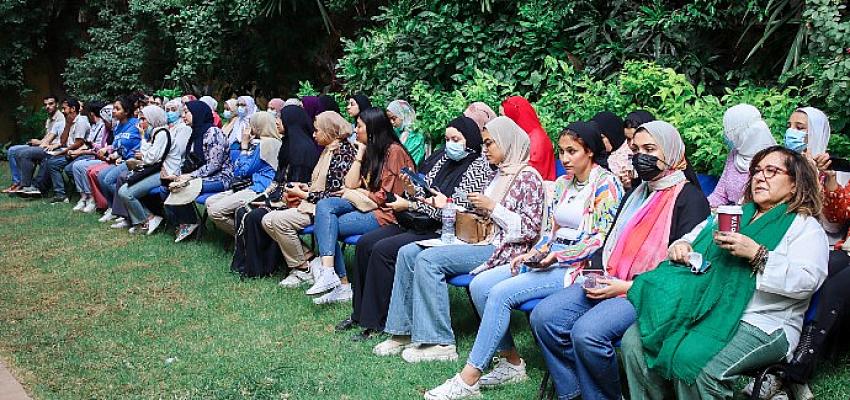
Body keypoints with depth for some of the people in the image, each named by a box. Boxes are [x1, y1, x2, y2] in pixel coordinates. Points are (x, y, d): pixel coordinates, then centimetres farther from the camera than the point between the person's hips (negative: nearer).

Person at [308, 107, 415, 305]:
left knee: (326, 225, -19)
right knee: (324, 205, -15)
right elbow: (350, 184, 9)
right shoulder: (370, 151, 19)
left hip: (385, 214, -8)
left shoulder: (394, 151, -8)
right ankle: (328, 272, -23)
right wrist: (360, 154, 6)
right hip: (366, 206, 8)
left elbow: (386, 196, -12)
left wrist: (358, 193, 2)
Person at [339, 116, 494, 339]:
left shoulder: (479, 168, -10)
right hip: (418, 224, 9)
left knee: (383, 250, -23)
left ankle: (376, 322, -14)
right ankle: (360, 313, 3)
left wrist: (409, 206, -17)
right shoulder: (443, 159, 15)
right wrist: (411, 188, -6)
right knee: (365, 243, -5)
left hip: (441, 232, -9)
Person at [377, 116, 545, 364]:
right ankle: (404, 332, -3)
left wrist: (492, 207, -15)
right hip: (486, 242, 9)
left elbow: (530, 230, -13)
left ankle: (440, 343, -22)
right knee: (408, 253, -3)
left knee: (428, 259, -25)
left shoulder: (528, 176, -7)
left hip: (503, 249, -9)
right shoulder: (500, 175, 20)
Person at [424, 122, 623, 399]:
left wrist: (559, 256, -20)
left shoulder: (605, 184, -7)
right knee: (480, 284, -9)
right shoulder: (562, 183, 17)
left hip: (579, 265, -9)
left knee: (501, 293, -25)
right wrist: (534, 253, 4)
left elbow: (603, 238, -14)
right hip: (551, 259, 9)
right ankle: (511, 362, -1)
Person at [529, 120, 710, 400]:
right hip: (609, 282, 8)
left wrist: (628, 287, -16)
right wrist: (596, 273, 3)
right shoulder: (637, 193, 23)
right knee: (544, 317, -14)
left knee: (587, 332, -31)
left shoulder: (689, 198, -4)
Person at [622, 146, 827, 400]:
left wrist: (756, 254, -18)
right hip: (703, 310, 6)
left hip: (761, 323, -6)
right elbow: (692, 239, 29)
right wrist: (679, 247, 5)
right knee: (634, 341, -18)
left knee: (692, 363, -33)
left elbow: (807, 281, -10)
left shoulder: (805, 226, 7)